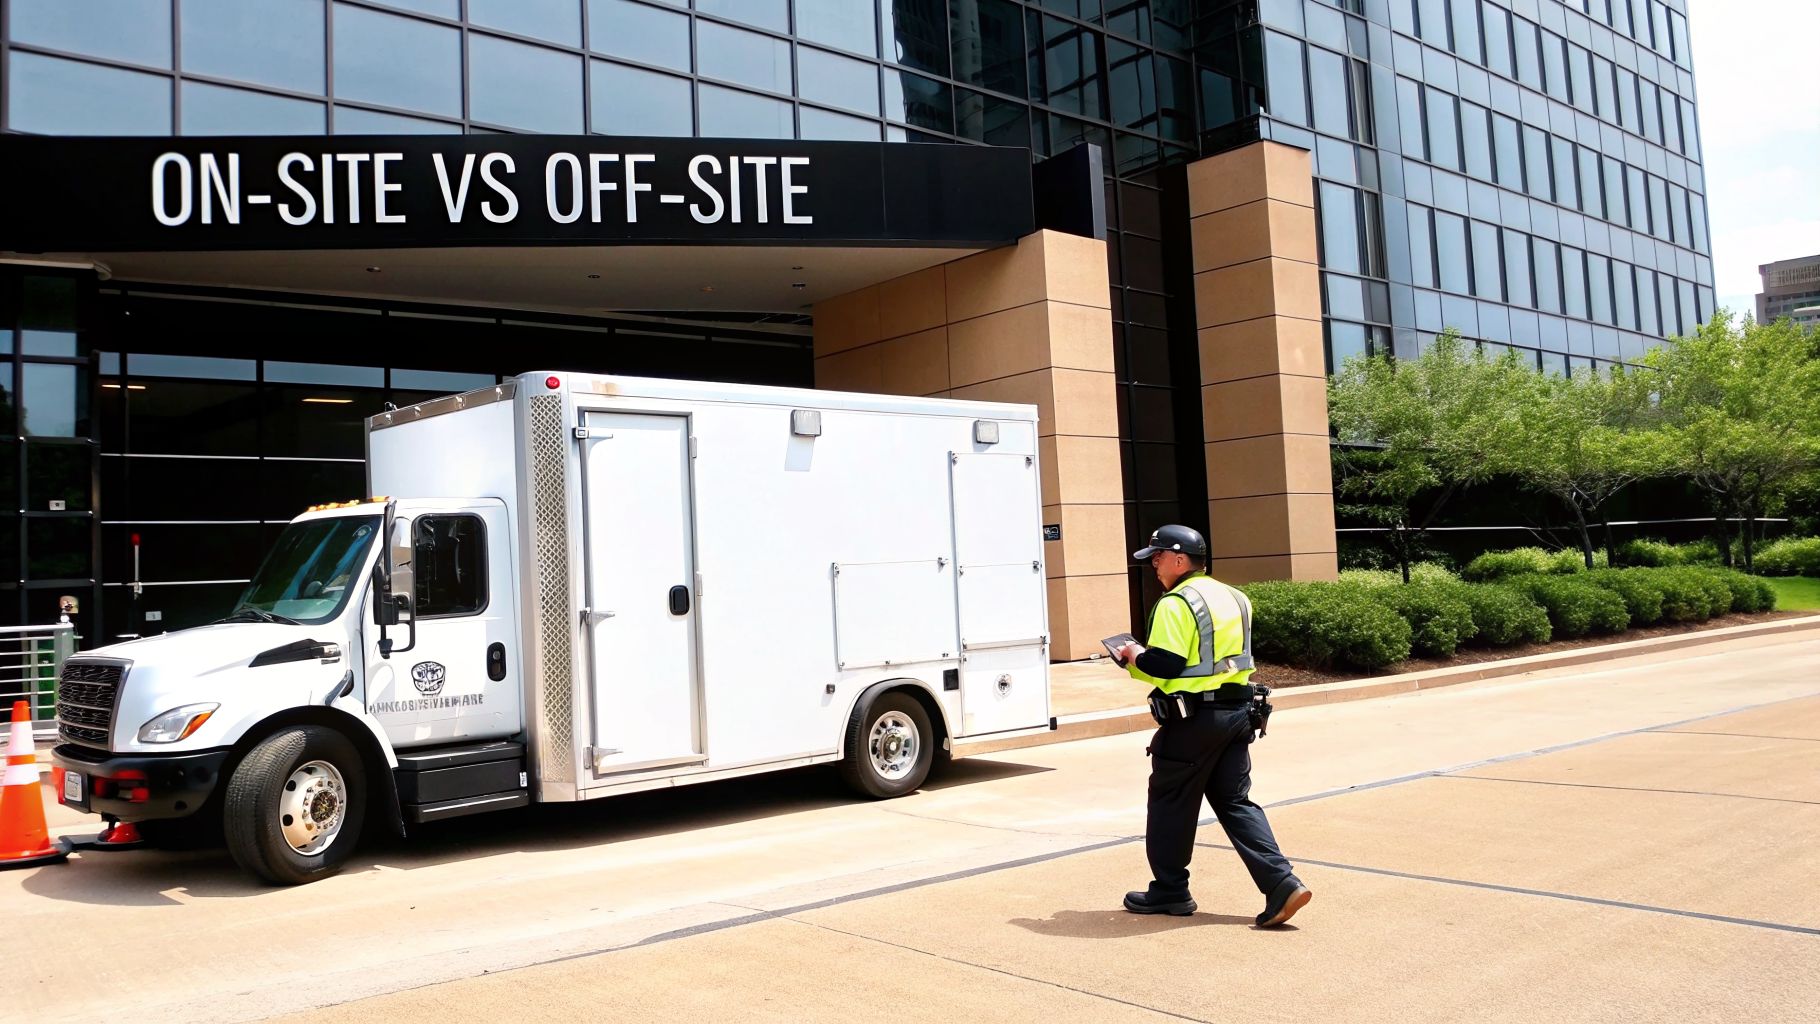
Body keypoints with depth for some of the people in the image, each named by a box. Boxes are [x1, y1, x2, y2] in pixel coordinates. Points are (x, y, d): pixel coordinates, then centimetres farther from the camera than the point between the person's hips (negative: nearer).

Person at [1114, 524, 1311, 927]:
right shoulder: (1234, 598, 13)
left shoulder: (1176, 604, -15)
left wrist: (1135, 656, -1)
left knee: (1170, 803, 8)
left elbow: (1165, 665, -22)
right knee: (1235, 802, 11)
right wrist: (1143, 659, 19)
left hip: (1193, 718, -8)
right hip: (1237, 711, 8)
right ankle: (1282, 884, 0)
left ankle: (1169, 890, 19)